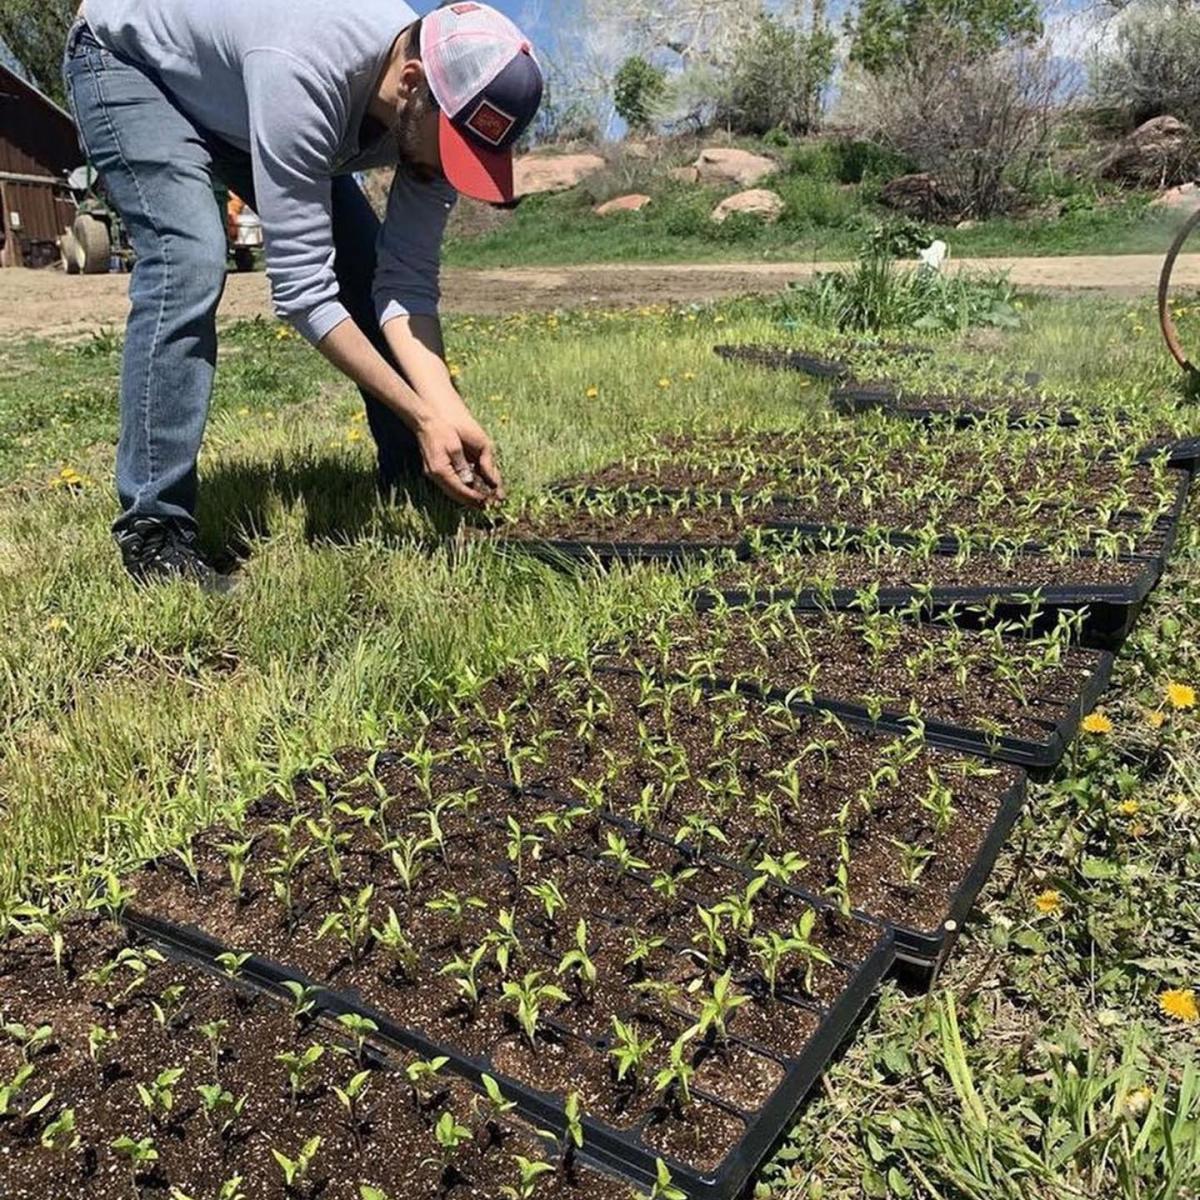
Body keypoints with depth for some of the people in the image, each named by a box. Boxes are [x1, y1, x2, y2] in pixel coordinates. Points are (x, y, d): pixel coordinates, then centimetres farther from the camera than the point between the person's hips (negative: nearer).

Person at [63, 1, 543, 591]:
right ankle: (153, 532, -22)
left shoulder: (436, 107, -22)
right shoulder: (304, 74, -43)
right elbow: (302, 285, -41)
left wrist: (449, 409, -36)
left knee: (369, 265, -5)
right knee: (189, 264, -30)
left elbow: (407, 281, -21)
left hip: (230, 102, 6)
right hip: (127, 57, -6)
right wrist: (423, 415, -40)